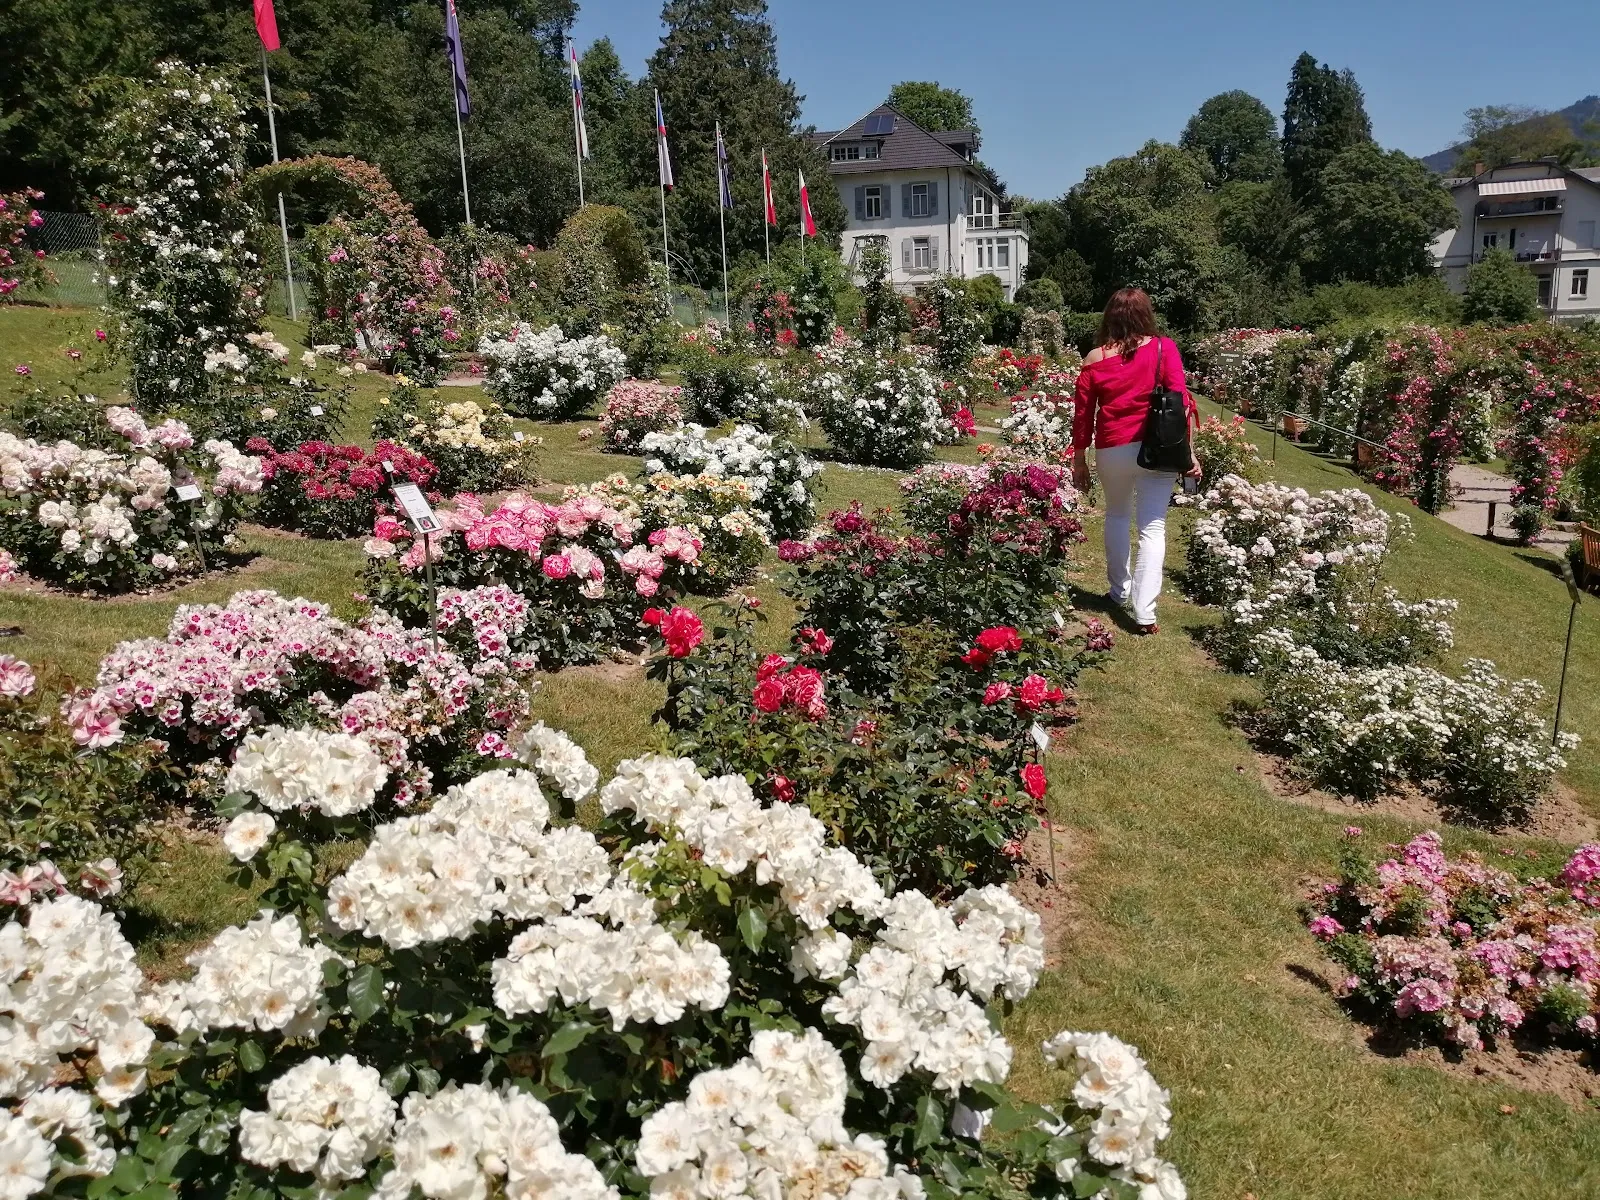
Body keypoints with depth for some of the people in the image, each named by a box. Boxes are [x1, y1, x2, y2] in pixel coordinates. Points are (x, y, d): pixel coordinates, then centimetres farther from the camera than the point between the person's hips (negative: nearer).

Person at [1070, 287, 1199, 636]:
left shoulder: (1095, 359, 0)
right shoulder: (1163, 349, -2)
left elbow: (1082, 415, 3)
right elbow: (1180, 401, -7)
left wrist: (1079, 459, 13)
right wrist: (1187, 450, -3)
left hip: (1111, 450, 1)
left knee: (1117, 515, 24)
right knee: (1152, 527, 2)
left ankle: (1120, 591, 31)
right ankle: (1144, 612, -5)